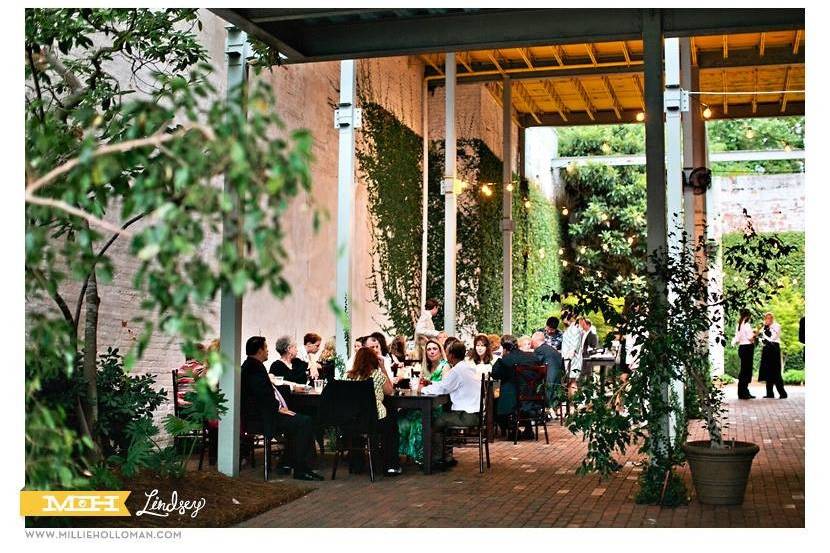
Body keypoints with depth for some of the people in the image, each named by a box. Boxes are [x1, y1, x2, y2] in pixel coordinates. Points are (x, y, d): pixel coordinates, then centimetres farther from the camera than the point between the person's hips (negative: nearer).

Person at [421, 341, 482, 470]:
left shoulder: (457, 370, -16)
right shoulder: (468, 367, 13)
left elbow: (441, 389, -10)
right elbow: (446, 385, 22)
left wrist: (423, 389, 5)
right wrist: (432, 384, 18)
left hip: (467, 416, -9)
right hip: (475, 412, 9)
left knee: (435, 422, 5)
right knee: (443, 418, 21)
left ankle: (438, 459, 14)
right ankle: (447, 457, 21)